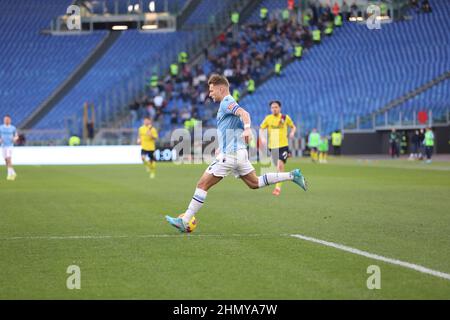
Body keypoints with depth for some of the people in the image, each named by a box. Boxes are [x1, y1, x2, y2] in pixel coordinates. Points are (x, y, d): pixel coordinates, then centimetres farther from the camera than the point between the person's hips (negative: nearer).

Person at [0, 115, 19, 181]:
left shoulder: (13, 128, 1)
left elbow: (16, 136, 11)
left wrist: (15, 139, -11)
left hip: (10, 146, -3)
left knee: (9, 160, -17)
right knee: (6, 161, 8)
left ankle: (9, 175, -16)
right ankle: (13, 173, 25)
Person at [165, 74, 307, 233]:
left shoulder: (226, 102, -10)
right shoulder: (229, 103, 20)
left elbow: (244, 113, -28)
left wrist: (247, 129, -48)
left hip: (229, 154, -10)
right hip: (239, 153, 10)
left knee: (202, 184, -9)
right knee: (254, 183, 17)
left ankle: (184, 221, -11)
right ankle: (292, 175, 11)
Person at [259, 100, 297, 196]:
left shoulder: (285, 118, 1)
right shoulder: (268, 118, 3)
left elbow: (293, 126, 14)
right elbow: (261, 129, 8)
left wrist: (292, 132, -7)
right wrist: (262, 137, -10)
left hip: (284, 145, -3)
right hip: (272, 146, 3)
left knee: (280, 165, -19)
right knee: (278, 166, 11)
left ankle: (278, 187, -20)